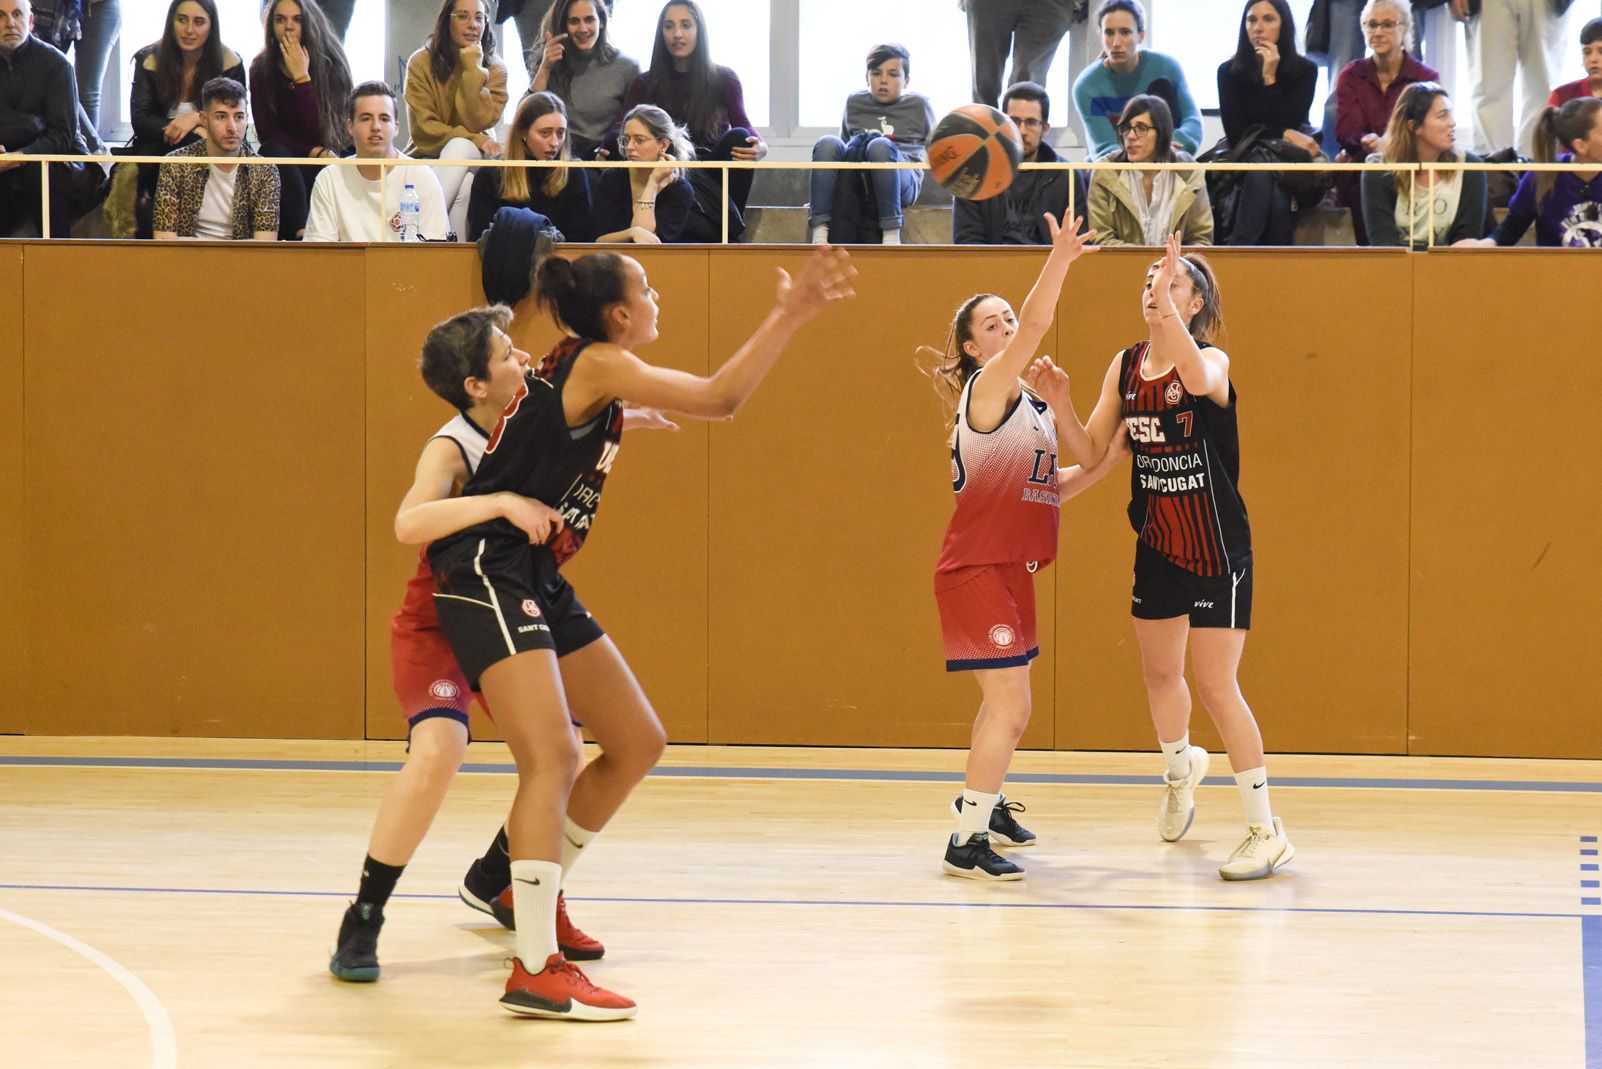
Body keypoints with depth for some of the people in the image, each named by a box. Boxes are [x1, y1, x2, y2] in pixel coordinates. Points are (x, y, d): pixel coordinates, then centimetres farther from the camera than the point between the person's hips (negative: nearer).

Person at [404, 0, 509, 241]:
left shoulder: (495, 69, 1)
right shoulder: (421, 63, -3)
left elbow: (478, 123, -13)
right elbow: (423, 130, -9)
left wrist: (473, 68, -15)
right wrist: (475, 140, -19)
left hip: (475, 158, 1)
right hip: (429, 157, -1)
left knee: (459, 148, -34)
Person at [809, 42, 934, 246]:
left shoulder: (918, 105, 18)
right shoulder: (855, 103, 25)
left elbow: (933, 151, 23)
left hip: (903, 182, -3)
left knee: (879, 146, -36)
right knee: (827, 143, -29)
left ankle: (891, 235, -39)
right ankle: (819, 232, -39)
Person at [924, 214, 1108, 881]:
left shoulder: (1030, 403, 15)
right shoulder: (987, 389, -12)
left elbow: (1050, 488, 19)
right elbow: (1036, 329, -30)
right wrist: (1060, 260, -42)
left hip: (1013, 569, 9)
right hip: (976, 569, -9)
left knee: (1006, 701, 21)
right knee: (1010, 705, -12)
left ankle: (984, 804, 40)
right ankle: (967, 843, -7)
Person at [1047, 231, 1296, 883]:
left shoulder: (1212, 360, -14)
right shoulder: (1125, 367, 4)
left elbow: (1198, 378, -40)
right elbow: (1091, 454, 4)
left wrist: (1168, 307, -47)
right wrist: (1059, 400, -12)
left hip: (1216, 550, -6)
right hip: (1156, 545, 6)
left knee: (1215, 684, -9)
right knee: (1159, 673, 19)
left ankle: (1266, 830, -2)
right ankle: (1182, 769, 50)